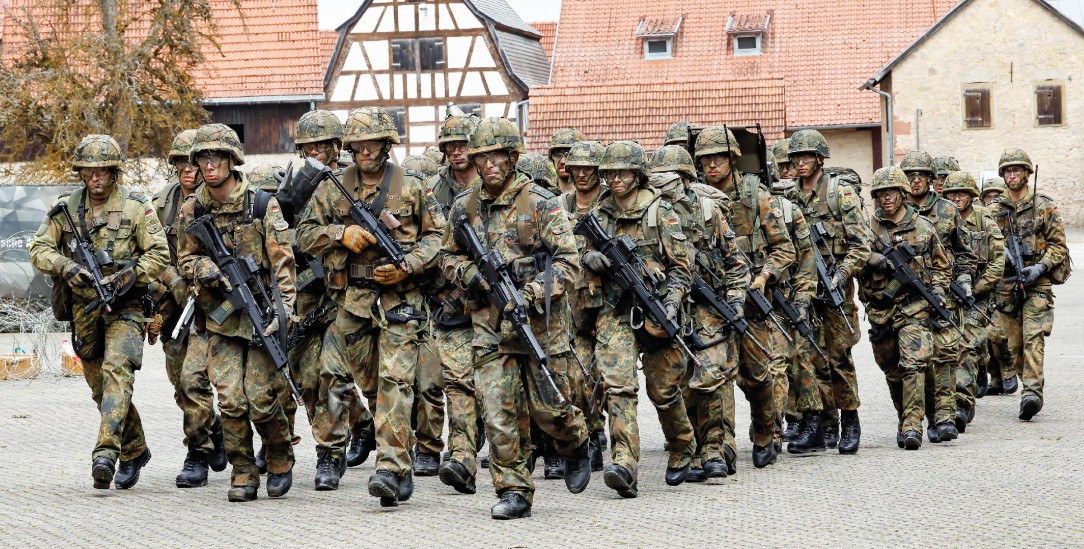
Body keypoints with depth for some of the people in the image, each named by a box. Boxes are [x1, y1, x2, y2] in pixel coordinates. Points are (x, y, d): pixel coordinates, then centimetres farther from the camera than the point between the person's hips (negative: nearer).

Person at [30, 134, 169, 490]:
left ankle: (106, 453, -34)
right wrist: (65, 267, -16)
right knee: (100, 387, 12)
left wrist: (128, 277, -19)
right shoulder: (65, 208, 5)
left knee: (116, 371, -25)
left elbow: (159, 254, -7)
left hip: (124, 307, -5)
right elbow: (39, 250, 3)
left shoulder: (136, 207, -5)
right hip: (84, 310, 5)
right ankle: (135, 451, 29)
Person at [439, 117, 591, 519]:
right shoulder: (464, 207, 6)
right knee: (498, 412, -4)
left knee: (548, 407, 3)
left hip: (540, 322, -3)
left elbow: (568, 260, -9)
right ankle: (513, 491, 4)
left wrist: (532, 294, -21)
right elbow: (448, 257, 18)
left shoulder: (540, 203, -6)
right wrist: (469, 274, -4)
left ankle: (576, 445, 36)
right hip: (490, 324, 3)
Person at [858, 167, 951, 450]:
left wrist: (938, 290, -1)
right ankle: (904, 420, 28)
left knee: (914, 364, -17)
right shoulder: (867, 228, 5)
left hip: (914, 309, -2)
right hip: (879, 310, 2)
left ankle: (912, 426, -20)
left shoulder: (923, 228, 7)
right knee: (892, 371, 11)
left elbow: (941, 266, 15)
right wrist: (873, 260, -17)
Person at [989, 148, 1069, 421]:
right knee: (1015, 344, 6)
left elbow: (1058, 244, 2)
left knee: (1033, 338, -17)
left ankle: (1032, 393, -25)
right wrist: (1001, 252, -9)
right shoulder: (995, 209, 9)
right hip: (1006, 284, 3)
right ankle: (1030, 385, 21)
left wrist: (1040, 267, -12)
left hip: (1037, 284, -3)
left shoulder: (1044, 206, 2)